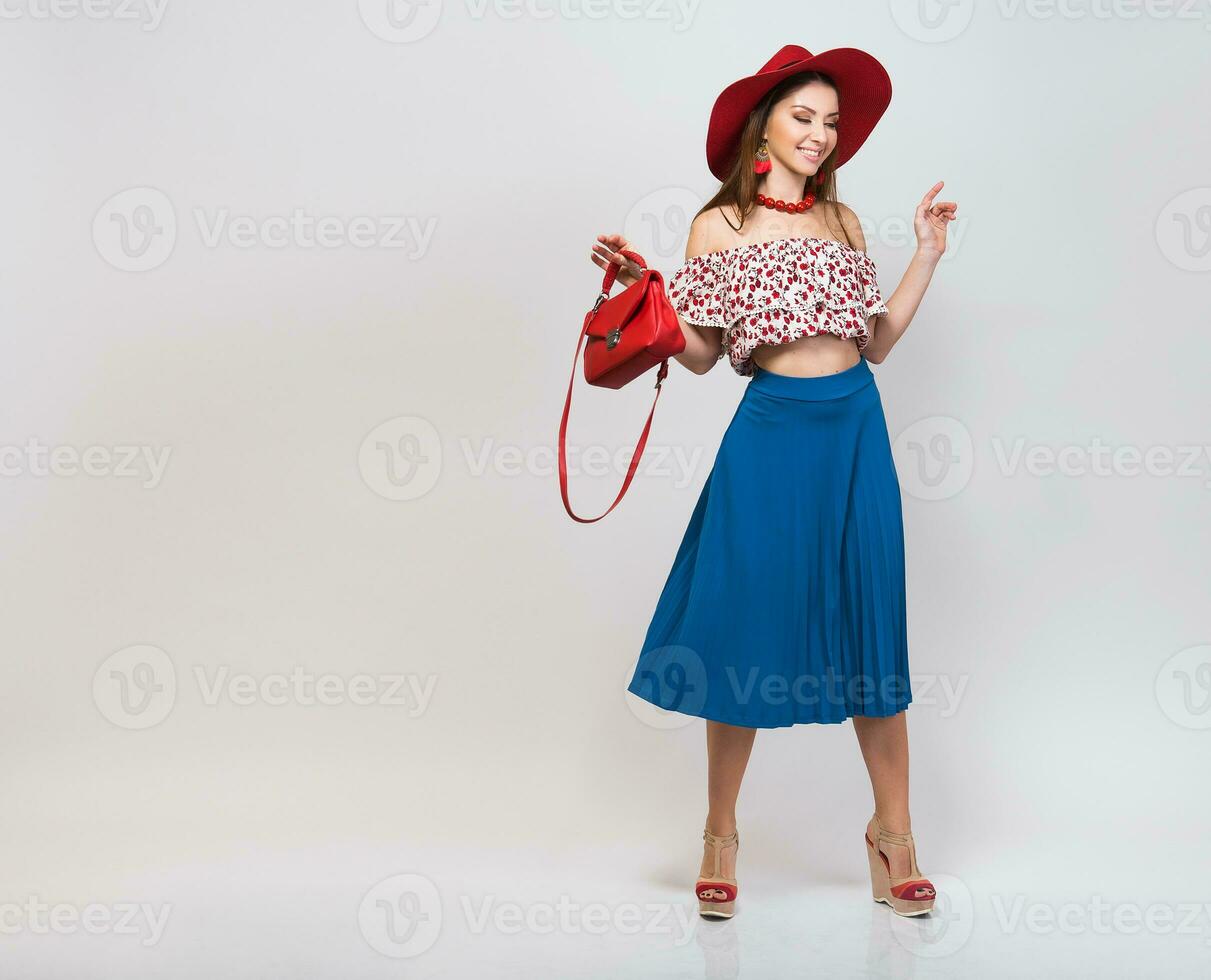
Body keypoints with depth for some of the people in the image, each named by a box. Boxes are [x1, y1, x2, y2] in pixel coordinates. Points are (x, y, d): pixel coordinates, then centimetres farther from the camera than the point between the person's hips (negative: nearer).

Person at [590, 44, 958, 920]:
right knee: (747, 627, 1)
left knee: (870, 632, 7)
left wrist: (929, 255, 10)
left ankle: (892, 831, 18)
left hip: (856, 432, 4)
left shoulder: (842, 220, 11)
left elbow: (877, 341, 11)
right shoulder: (720, 225, 1)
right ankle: (720, 835, 16)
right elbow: (701, 353, 0)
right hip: (773, 435, -3)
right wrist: (643, 287, -12)